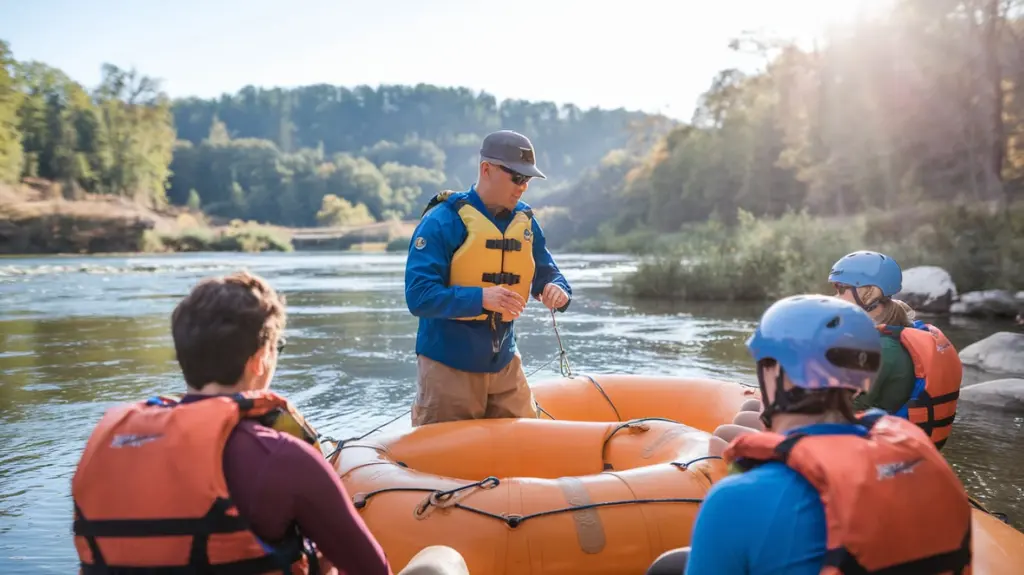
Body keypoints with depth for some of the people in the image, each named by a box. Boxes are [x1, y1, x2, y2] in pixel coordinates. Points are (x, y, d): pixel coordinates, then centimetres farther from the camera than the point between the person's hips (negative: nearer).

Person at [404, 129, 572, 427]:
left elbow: (547, 273, 13)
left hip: (505, 365, 5)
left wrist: (558, 290, -11)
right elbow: (418, 296, -20)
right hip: (448, 368, -5)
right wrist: (480, 298, -32)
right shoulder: (443, 220, -15)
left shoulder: (525, 221, 4)